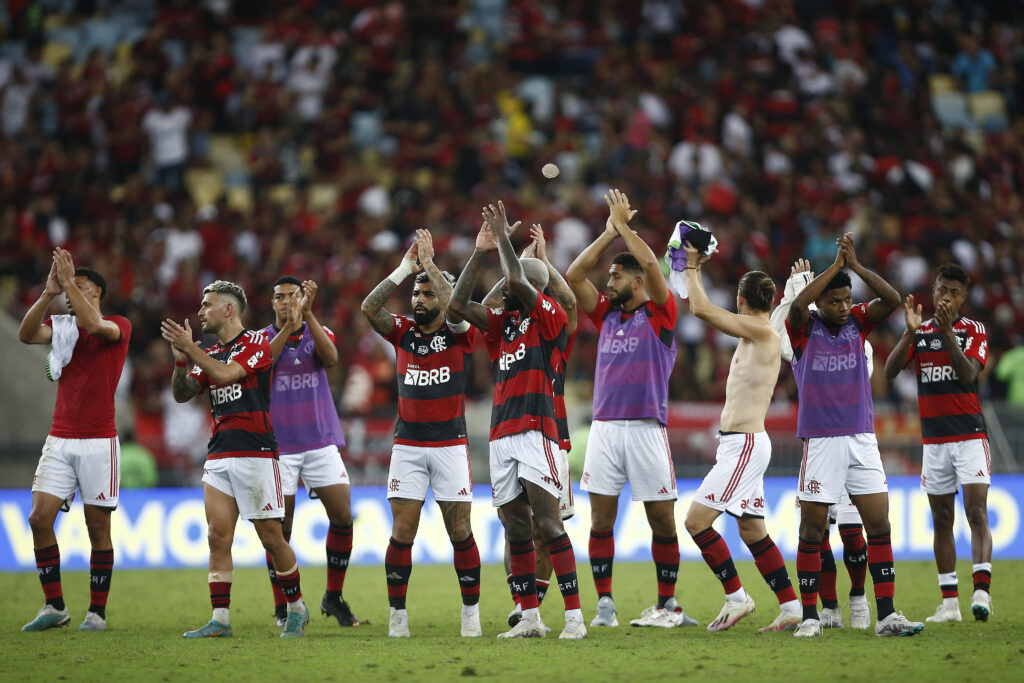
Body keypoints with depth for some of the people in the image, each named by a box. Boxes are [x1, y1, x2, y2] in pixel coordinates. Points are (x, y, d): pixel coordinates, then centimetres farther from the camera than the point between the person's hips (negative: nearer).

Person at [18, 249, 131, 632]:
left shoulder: (118, 327, -2)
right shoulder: (61, 327, 11)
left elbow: (94, 325, -25)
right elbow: (26, 334, -7)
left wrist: (69, 282, -23)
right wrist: (48, 294, -18)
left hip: (98, 441, -5)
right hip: (59, 440, 5)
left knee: (98, 526, 0)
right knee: (39, 517, -6)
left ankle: (97, 612, 8)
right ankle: (54, 607, 3)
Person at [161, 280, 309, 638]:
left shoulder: (256, 343, -5)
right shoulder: (211, 354, 18)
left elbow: (226, 374, -20)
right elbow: (182, 393, 12)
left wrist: (190, 348, -16)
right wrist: (181, 358, -3)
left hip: (255, 453, -7)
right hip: (218, 456, 7)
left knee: (271, 537, -3)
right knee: (219, 536, -3)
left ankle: (296, 609, 12)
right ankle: (220, 619, -4)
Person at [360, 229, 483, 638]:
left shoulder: (460, 335, -1)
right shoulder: (403, 332, 7)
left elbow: (455, 307, -22)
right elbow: (369, 308, -7)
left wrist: (430, 264, -14)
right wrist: (405, 269, -9)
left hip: (451, 445, -2)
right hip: (408, 446, 2)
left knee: (461, 532, 1)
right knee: (402, 533, -3)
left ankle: (471, 612, 12)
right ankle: (397, 614, 4)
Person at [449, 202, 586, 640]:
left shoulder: (550, 317, -2)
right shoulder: (502, 322, 18)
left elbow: (518, 282, -17)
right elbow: (457, 304, 13)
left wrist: (503, 237, -4)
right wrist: (481, 252, 11)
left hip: (535, 432, -7)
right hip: (501, 435, 7)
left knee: (548, 523, -12)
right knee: (516, 530, 6)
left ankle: (574, 616, -12)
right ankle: (529, 618, 10)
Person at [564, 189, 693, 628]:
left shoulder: (659, 314, 1)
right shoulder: (606, 314, 15)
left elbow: (651, 265, -13)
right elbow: (573, 276, 10)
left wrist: (624, 224, -2)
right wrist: (609, 233, 8)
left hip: (647, 428, -5)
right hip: (604, 427, 5)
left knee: (662, 520, 0)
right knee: (601, 517, -1)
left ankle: (667, 605, 7)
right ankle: (605, 604, 3)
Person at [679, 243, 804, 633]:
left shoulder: (763, 332, -13)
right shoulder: (753, 334, 13)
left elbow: (702, 309, -16)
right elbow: (706, 313, 29)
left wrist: (692, 267, -4)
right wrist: (694, 268, 28)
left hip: (745, 444, -10)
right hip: (743, 444, 10)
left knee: (696, 520, -11)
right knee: (752, 531, 11)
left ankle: (736, 597, -5)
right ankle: (792, 609, 12)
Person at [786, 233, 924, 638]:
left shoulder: (857, 322, 7)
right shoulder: (804, 329, -3)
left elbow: (892, 300, -7)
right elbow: (798, 304, -24)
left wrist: (855, 265, -14)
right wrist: (836, 265, -18)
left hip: (861, 438, 3)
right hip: (819, 441, -3)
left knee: (879, 525, -2)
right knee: (812, 531, 0)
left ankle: (886, 615, -1)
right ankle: (809, 616, 8)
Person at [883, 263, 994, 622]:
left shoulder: (973, 330, 0)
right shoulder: (920, 331, 9)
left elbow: (968, 374, -15)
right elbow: (890, 371, -4)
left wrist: (948, 332, -24)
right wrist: (910, 332, -16)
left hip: (970, 434, -4)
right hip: (933, 438, 4)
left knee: (977, 512, -16)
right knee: (941, 519, 5)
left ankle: (981, 592, -24)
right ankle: (949, 603, 8)